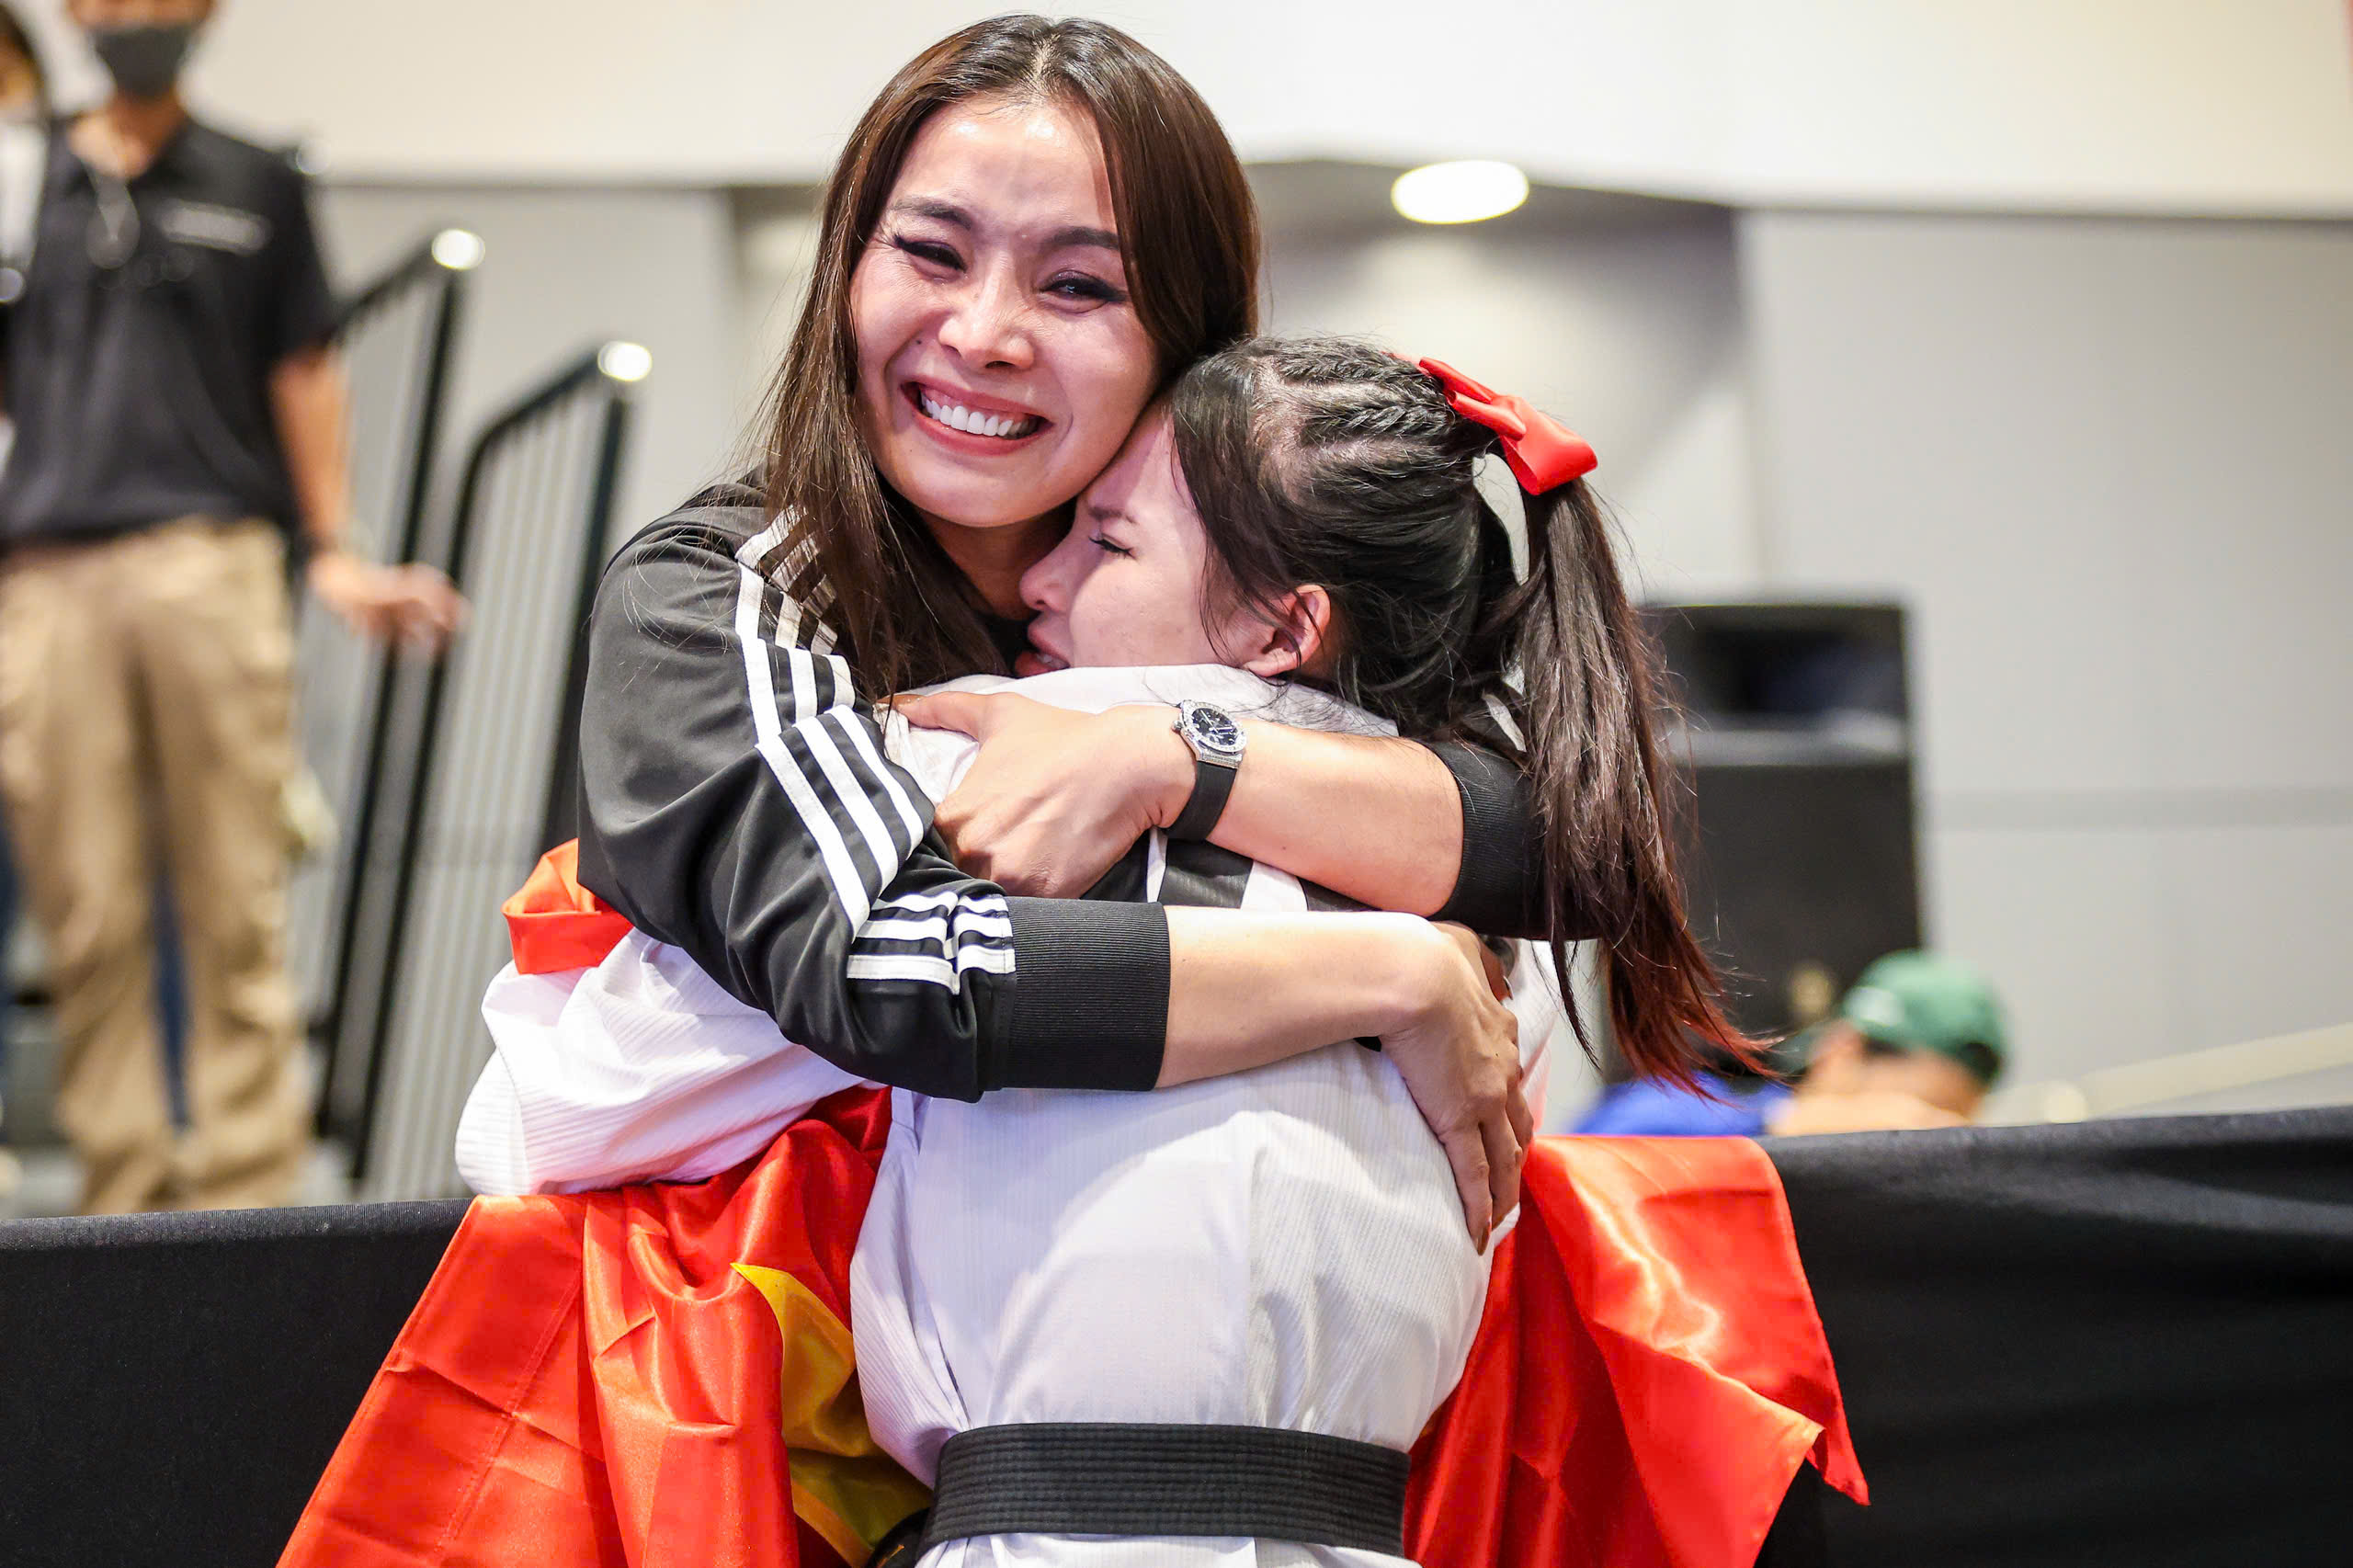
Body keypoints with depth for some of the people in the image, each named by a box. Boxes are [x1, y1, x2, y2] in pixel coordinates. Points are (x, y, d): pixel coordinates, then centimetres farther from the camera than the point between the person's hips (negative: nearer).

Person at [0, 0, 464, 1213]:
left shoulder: (257, 188, 16)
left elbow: (303, 374, 14)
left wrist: (330, 553, 5)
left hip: (213, 565, -1)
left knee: (236, 912, -3)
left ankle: (245, 1194, 2)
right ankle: (125, 1194, 8)